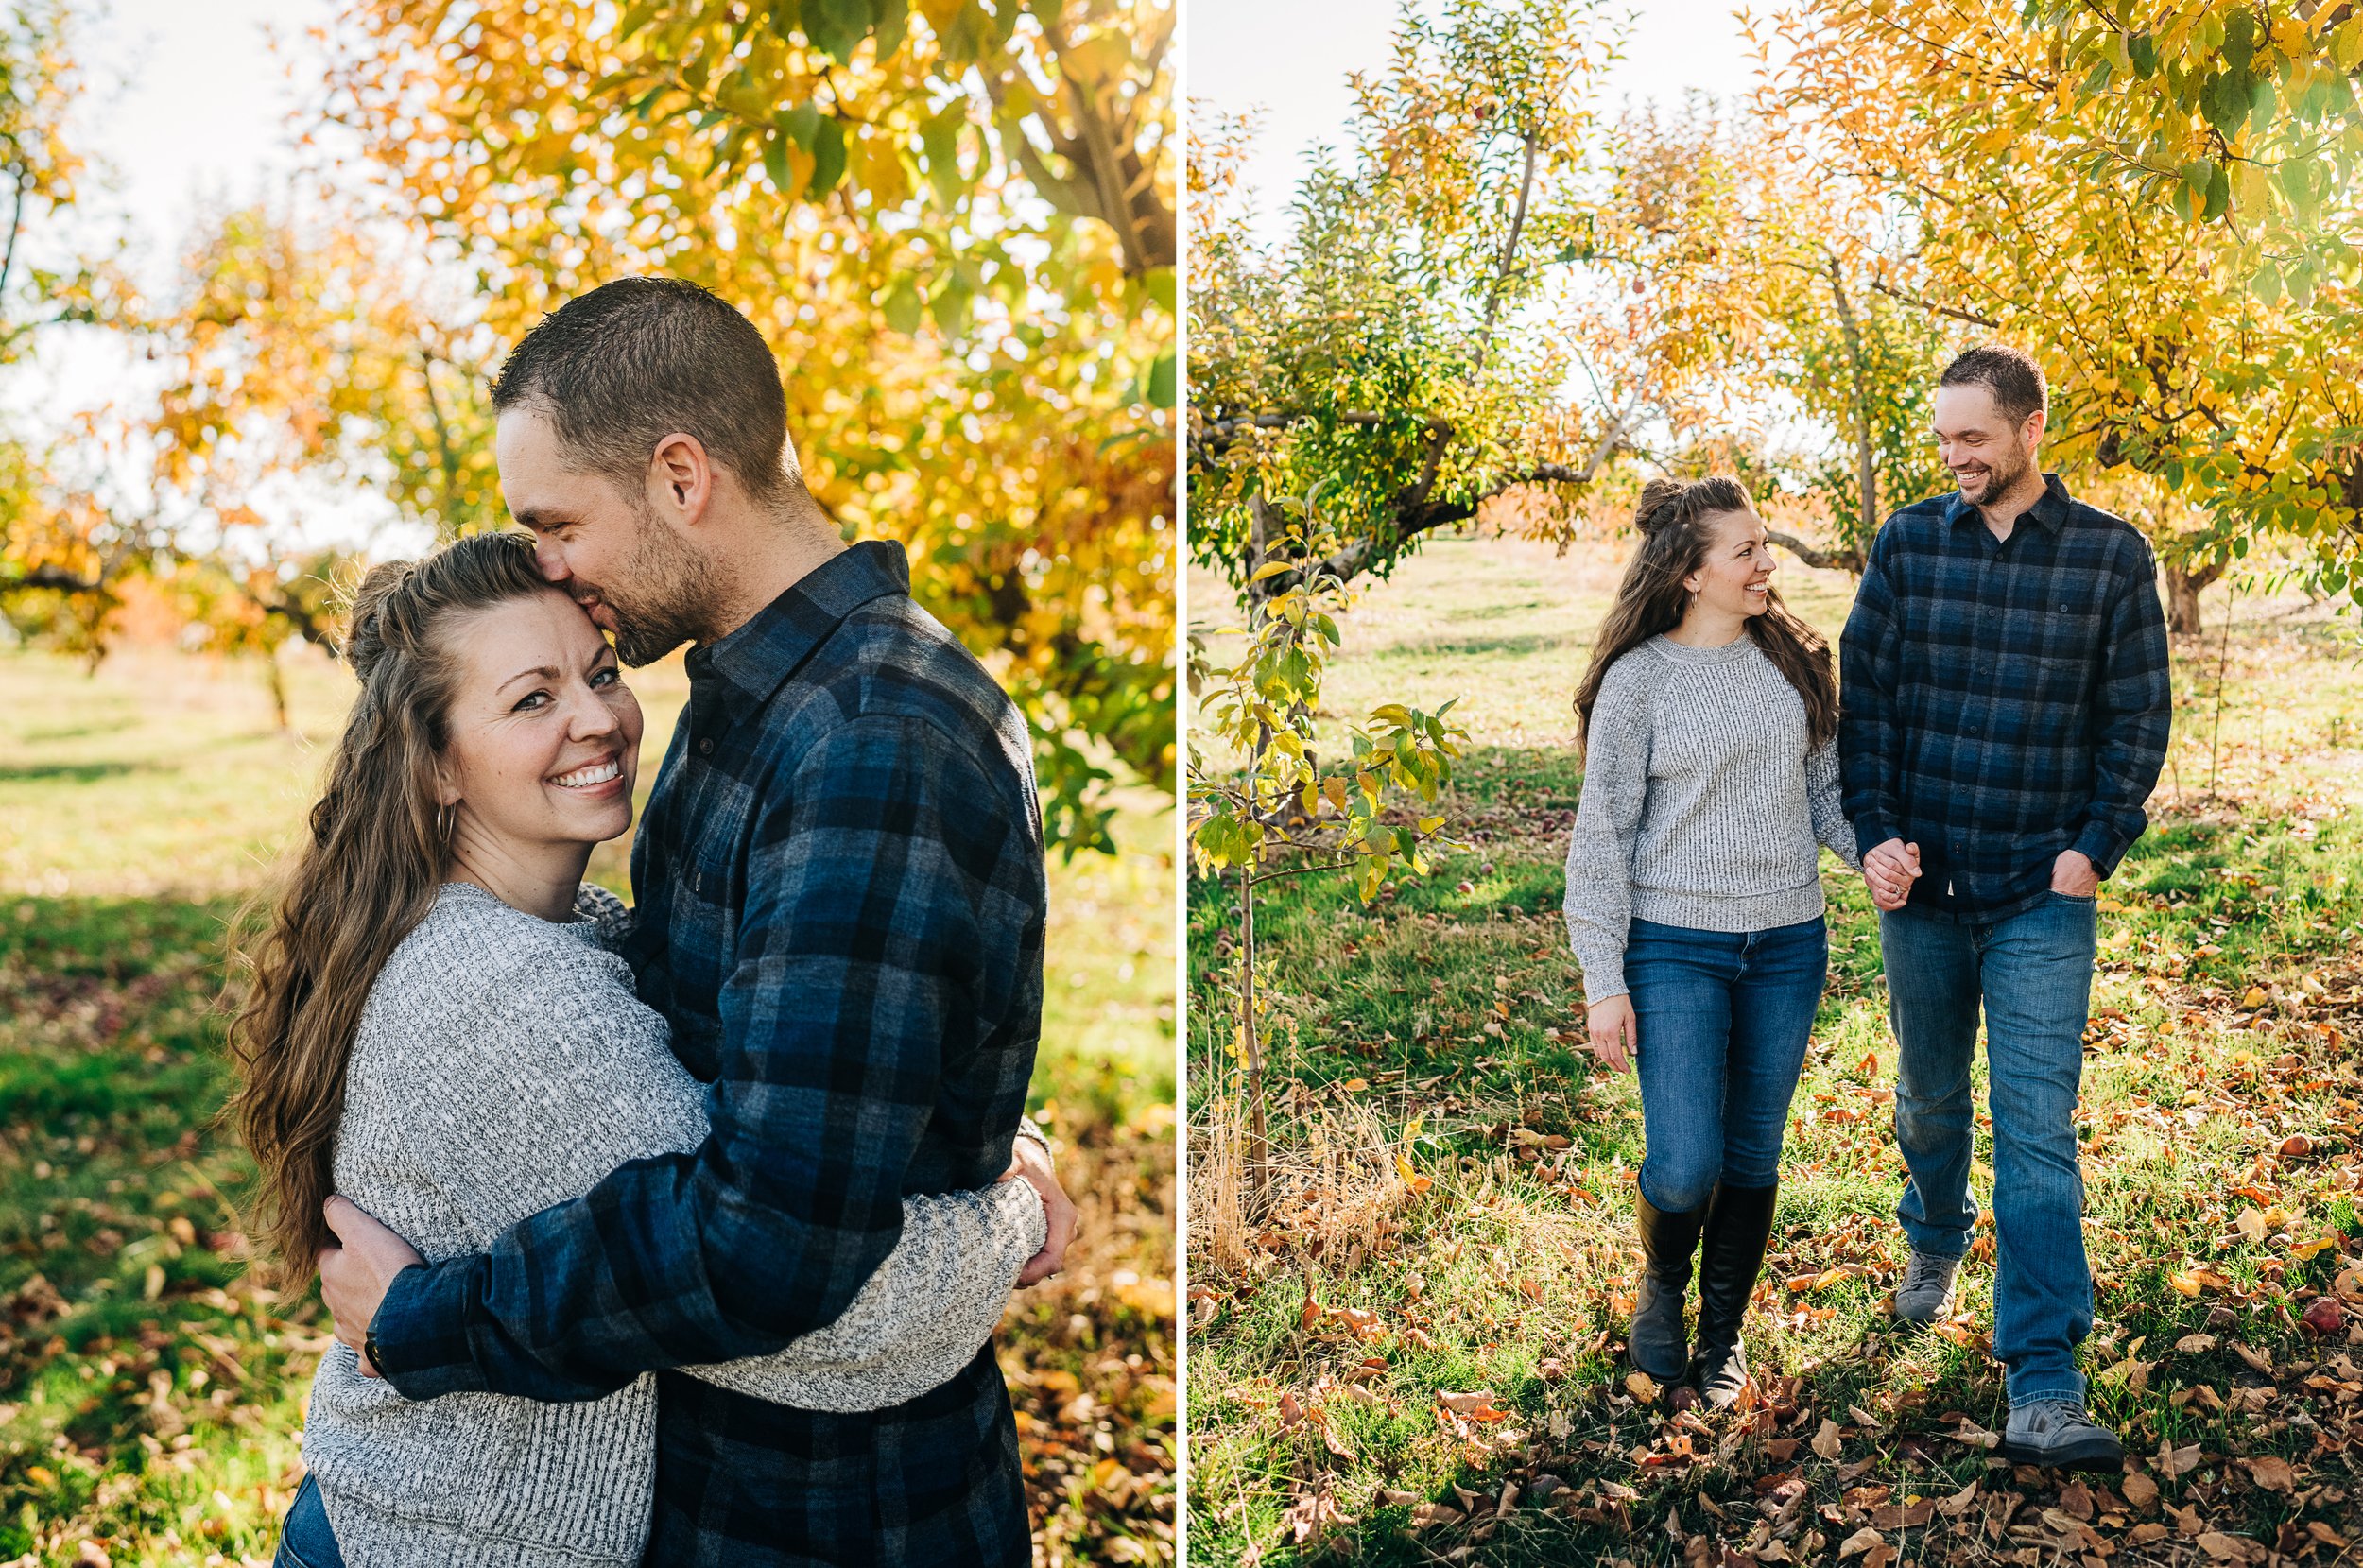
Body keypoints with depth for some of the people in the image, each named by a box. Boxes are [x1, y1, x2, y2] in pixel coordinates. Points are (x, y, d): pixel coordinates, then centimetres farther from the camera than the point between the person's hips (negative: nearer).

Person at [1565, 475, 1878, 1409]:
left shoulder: (1791, 662, 6)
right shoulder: (1639, 679, -8)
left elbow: (1824, 788, 15)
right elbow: (1602, 833, -6)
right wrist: (1604, 980, -9)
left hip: (1788, 946, 4)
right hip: (1675, 948, -4)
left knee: (1753, 1157, 11)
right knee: (1685, 1164, -9)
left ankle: (1724, 1334, 30)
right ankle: (1662, 1287, 24)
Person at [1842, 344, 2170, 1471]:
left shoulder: (2110, 556, -2)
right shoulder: (1909, 544, 2)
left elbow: (2139, 717, 1)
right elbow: (1864, 695, 3)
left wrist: (2094, 848, -8)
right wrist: (1876, 833, -6)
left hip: (2044, 896, -2)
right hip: (1922, 883, 3)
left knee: (2038, 1131, -7)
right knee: (1928, 1097, 19)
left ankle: (2043, 1393, -6)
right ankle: (1936, 1242, 48)